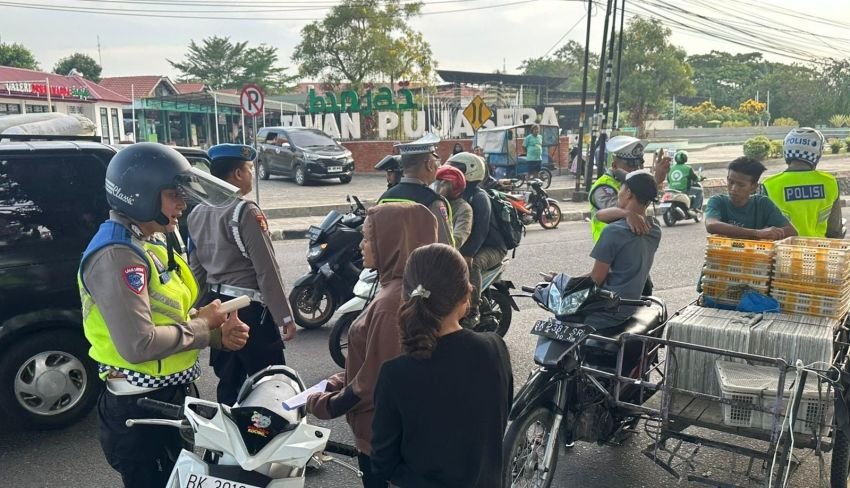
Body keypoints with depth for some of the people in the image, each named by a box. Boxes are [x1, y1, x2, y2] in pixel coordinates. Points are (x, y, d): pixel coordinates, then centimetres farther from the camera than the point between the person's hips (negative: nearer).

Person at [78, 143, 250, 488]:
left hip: (174, 395, 10)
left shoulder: (147, 245, 10)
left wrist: (218, 335, -5)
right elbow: (139, 345, -31)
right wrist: (203, 324, -17)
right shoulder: (118, 255, -23)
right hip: (141, 409, -10)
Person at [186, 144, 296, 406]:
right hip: (249, 308, -8)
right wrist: (285, 316, -13)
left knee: (228, 381, 17)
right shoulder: (245, 211, -16)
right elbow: (266, 270, -18)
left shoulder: (197, 213, 8)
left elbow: (197, 269, 14)